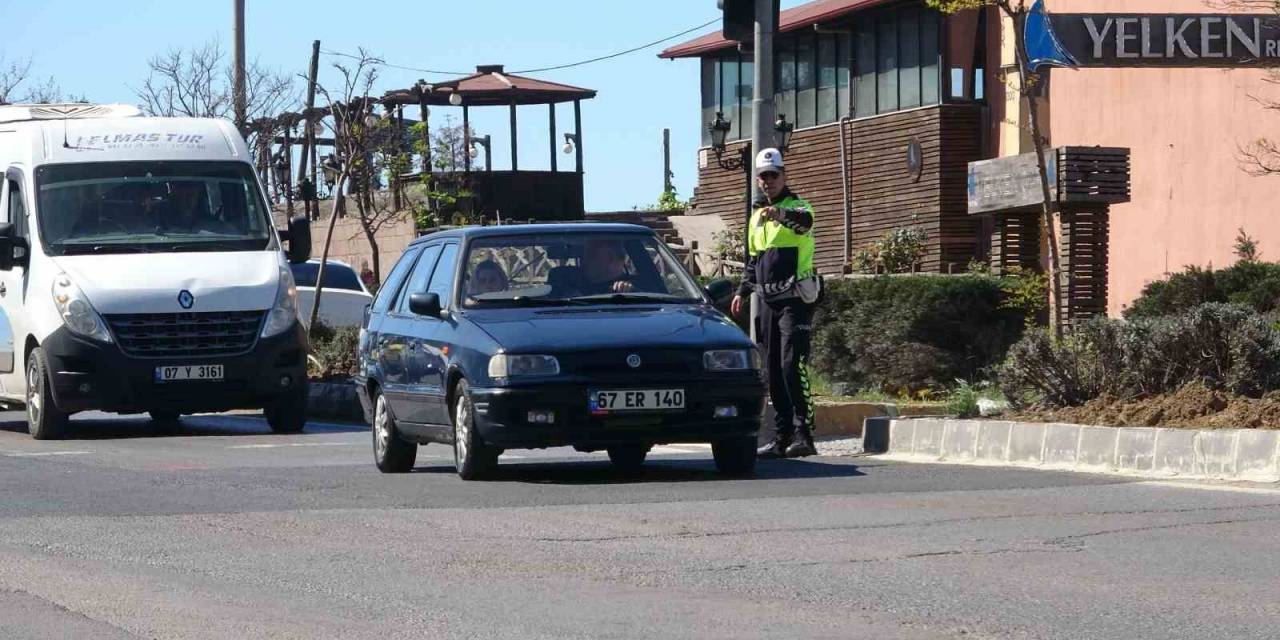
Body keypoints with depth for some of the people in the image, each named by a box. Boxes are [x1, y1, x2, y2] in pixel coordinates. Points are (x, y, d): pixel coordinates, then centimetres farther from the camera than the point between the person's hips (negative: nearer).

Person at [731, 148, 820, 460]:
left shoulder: (795, 206, -4)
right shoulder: (757, 213, 19)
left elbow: (805, 219, -31)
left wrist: (783, 215, -52)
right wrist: (742, 291, 18)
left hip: (794, 299, -8)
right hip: (770, 301, 8)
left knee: (792, 366, -17)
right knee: (774, 371, 7)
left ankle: (804, 434, -19)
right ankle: (782, 436, 10)